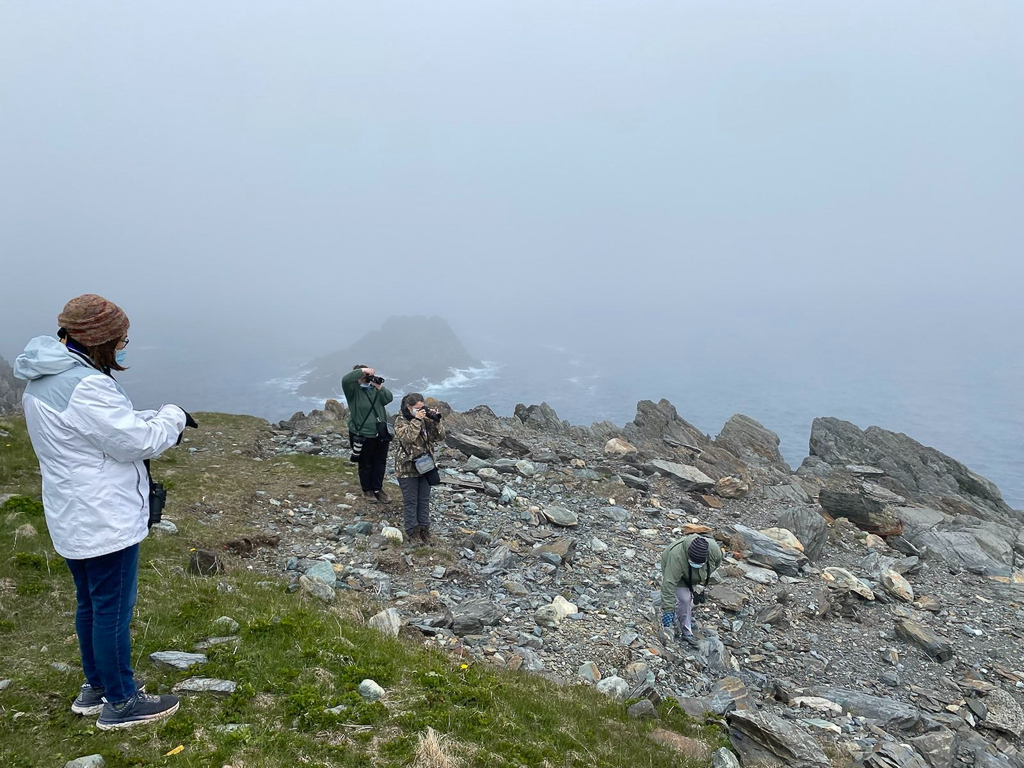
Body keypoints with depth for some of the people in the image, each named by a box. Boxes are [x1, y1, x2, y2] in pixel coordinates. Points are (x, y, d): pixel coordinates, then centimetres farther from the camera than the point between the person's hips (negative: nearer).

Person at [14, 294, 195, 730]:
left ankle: (95, 688, 36)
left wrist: (153, 420, 3)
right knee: (114, 610, 3)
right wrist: (172, 417, -4)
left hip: (73, 521, 10)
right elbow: (138, 441, -20)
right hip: (105, 522, -10)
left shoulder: (43, 381, 8)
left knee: (91, 604, 21)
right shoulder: (85, 385, -25)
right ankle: (120, 703, 17)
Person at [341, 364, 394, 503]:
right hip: (363, 435, -5)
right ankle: (367, 491, 25)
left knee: (380, 463, 12)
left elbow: (389, 398, -5)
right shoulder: (353, 389, -9)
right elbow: (345, 379, -29)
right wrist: (361, 371, -27)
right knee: (366, 464, 9)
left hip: (381, 433, 5)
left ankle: (378, 489, 25)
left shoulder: (375, 388, 6)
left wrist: (380, 387, -19)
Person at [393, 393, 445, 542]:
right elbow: (407, 438, -28)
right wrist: (416, 420, -28)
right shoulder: (401, 420, -11)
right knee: (411, 501, 5)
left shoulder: (426, 419, 2)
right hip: (408, 467, -5)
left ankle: (424, 528, 26)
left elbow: (440, 436, -2)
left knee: (424, 499, 13)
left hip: (425, 465, 5)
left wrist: (436, 421, -16)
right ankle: (412, 531, 17)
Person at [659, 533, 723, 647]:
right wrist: (668, 610, -45)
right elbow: (669, 583, -44)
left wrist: (704, 579, -3)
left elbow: (717, 562, -5)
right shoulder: (677, 556, -45)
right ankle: (686, 632, -2)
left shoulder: (714, 549, -32)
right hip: (671, 569, -5)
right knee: (684, 599, -15)